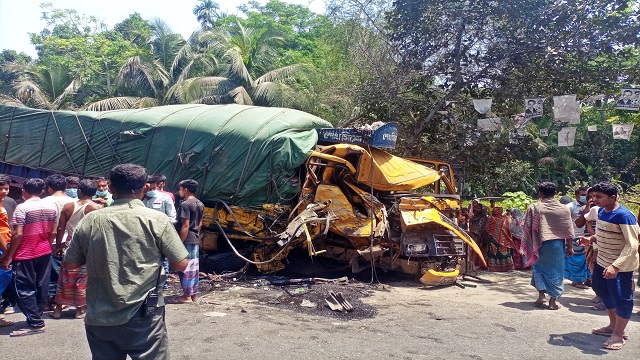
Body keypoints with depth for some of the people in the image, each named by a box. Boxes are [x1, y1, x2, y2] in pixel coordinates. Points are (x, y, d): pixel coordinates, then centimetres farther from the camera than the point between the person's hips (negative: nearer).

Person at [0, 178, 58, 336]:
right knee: (42, 287, 12)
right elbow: (53, 232, 7)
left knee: (24, 289, 0)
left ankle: (36, 323, -1)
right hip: (44, 253, 6)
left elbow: (18, 234, -17)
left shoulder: (22, 208, -14)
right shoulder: (51, 207, 4)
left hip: (25, 255, -6)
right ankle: (37, 316, 23)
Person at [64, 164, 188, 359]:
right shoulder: (157, 219, -9)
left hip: (99, 318, 4)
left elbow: (70, 263, 9)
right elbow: (181, 264, -6)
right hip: (143, 317, -3)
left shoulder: (90, 220, -1)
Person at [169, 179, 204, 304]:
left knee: (185, 267, -2)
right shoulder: (200, 204, 10)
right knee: (194, 267, 13)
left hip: (187, 240, -9)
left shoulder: (185, 205, -16)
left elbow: (185, 226, -20)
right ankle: (194, 294, 20)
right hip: (196, 240, 9)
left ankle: (187, 296, 3)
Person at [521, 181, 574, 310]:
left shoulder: (533, 207, -5)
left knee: (539, 268, 17)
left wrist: (528, 246, 7)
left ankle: (541, 296, 10)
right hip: (557, 244, 1)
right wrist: (570, 247, 10)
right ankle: (553, 301, 11)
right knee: (555, 271, 9)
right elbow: (568, 231, 1)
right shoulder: (564, 209, -1)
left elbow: (526, 228, -3)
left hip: (541, 244, 0)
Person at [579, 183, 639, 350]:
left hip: (621, 266, -9)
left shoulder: (624, 215, -25)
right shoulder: (601, 211, 1)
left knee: (621, 298, 2)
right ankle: (613, 325, 42)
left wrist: (616, 266, -35)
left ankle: (618, 335, 20)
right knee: (602, 290, 21)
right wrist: (591, 239, -2)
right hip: (602, 261, 9)